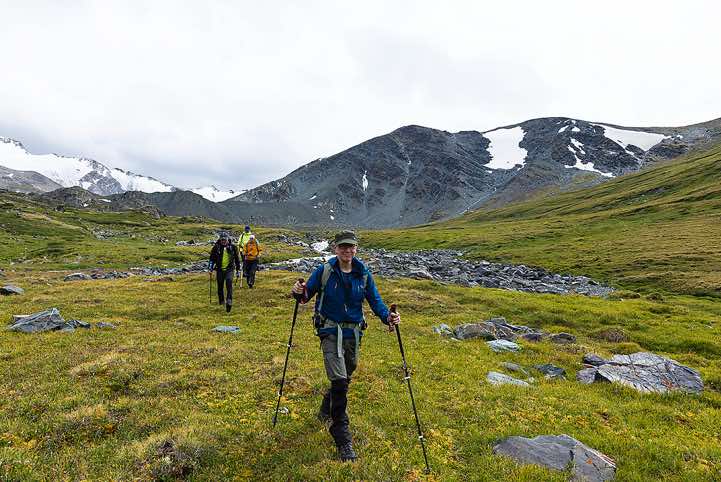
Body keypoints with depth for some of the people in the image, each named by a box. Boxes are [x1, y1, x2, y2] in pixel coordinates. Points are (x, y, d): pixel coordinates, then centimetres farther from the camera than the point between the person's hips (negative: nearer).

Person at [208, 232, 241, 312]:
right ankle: (221, 300, 27)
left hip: (229, 269, -1)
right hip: (220, 269, 1)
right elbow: (212, 258, 8)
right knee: (220, 286, 9)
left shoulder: (233, 247, 0)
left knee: (229, 283, -19)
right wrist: (210, 267, -2)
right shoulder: (216, 247, -1)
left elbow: (237, 259, 9)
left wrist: (238, 269, 10)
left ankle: (229, 301, -21)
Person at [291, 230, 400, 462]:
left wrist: (387, 316, -20)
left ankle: (326, 411, 50)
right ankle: (343, 439, -1)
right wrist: (301, 293, -28)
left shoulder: (363, 274, -1)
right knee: (339, 380, -14)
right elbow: (308, 294, -4)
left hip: (353, 333, 4)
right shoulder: (324, 271, -8)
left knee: (344, 379, 19)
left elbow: (375, 300, -1)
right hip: (331, 332, -4)